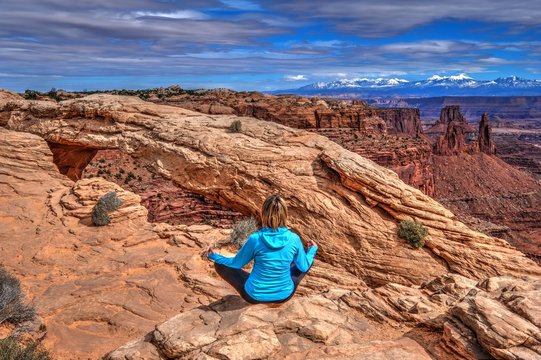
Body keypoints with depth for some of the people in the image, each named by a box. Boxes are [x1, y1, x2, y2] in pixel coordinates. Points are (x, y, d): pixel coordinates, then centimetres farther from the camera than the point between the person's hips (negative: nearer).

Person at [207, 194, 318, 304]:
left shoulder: (255, 239, -20)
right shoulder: (294, 239, -15)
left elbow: (236, 263, -5)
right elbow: (304, 267, 1)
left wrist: (214, 256, 13)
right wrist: (313, 249, 21)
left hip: (255, 296, -2)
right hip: (285, 295, 3)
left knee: (219, 264, 13)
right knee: (308, 261, 24)